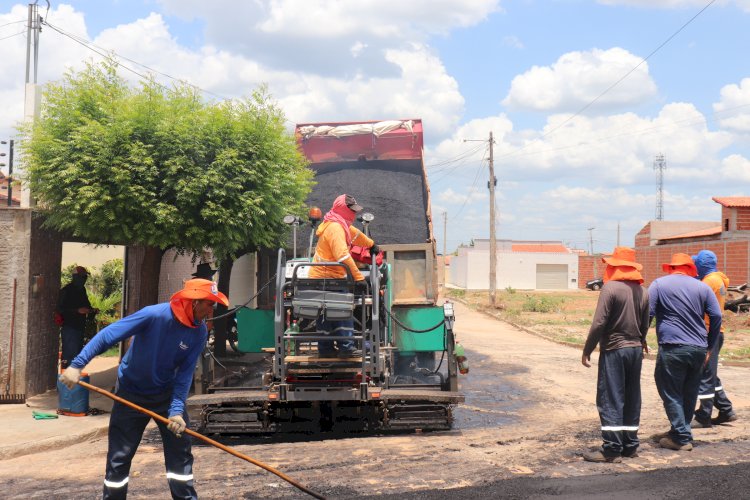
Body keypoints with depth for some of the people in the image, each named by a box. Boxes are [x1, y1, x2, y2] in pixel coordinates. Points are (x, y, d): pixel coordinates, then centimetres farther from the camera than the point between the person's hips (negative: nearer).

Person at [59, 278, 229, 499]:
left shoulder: (199, 332, -15)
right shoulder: (155, 315, -29)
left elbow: (185, 373, -14)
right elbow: (107, 335, -26)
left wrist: (176, 409, -25)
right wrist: (77, 365, -30)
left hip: (166, 393, 3)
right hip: (131, 393, -3)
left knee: (180, 450, 2)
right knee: (120, 455, 1)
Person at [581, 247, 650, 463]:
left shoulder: (610, 288, -13)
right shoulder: (642, 291, 7)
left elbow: (599, 323, -17)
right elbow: (645, 324, 10)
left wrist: (587, 350, -10)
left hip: (613, 350, -7)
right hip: (635, 350, 7)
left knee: (610, 400, -3)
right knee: (632, 399, 12)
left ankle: (612, 449, -4)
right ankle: (630, 445, 18)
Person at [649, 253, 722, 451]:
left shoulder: (659, 284, 2)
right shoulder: (702, 287, 10)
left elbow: (647, 314, -5)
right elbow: (716, 316, 6)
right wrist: (709, 347, 12)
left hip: (672, 348, -4)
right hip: (699, 349, 4)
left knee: (672, 394, 3)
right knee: (689, 394, 16)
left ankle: (681, 438, 1)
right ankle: (680, 431, 27)